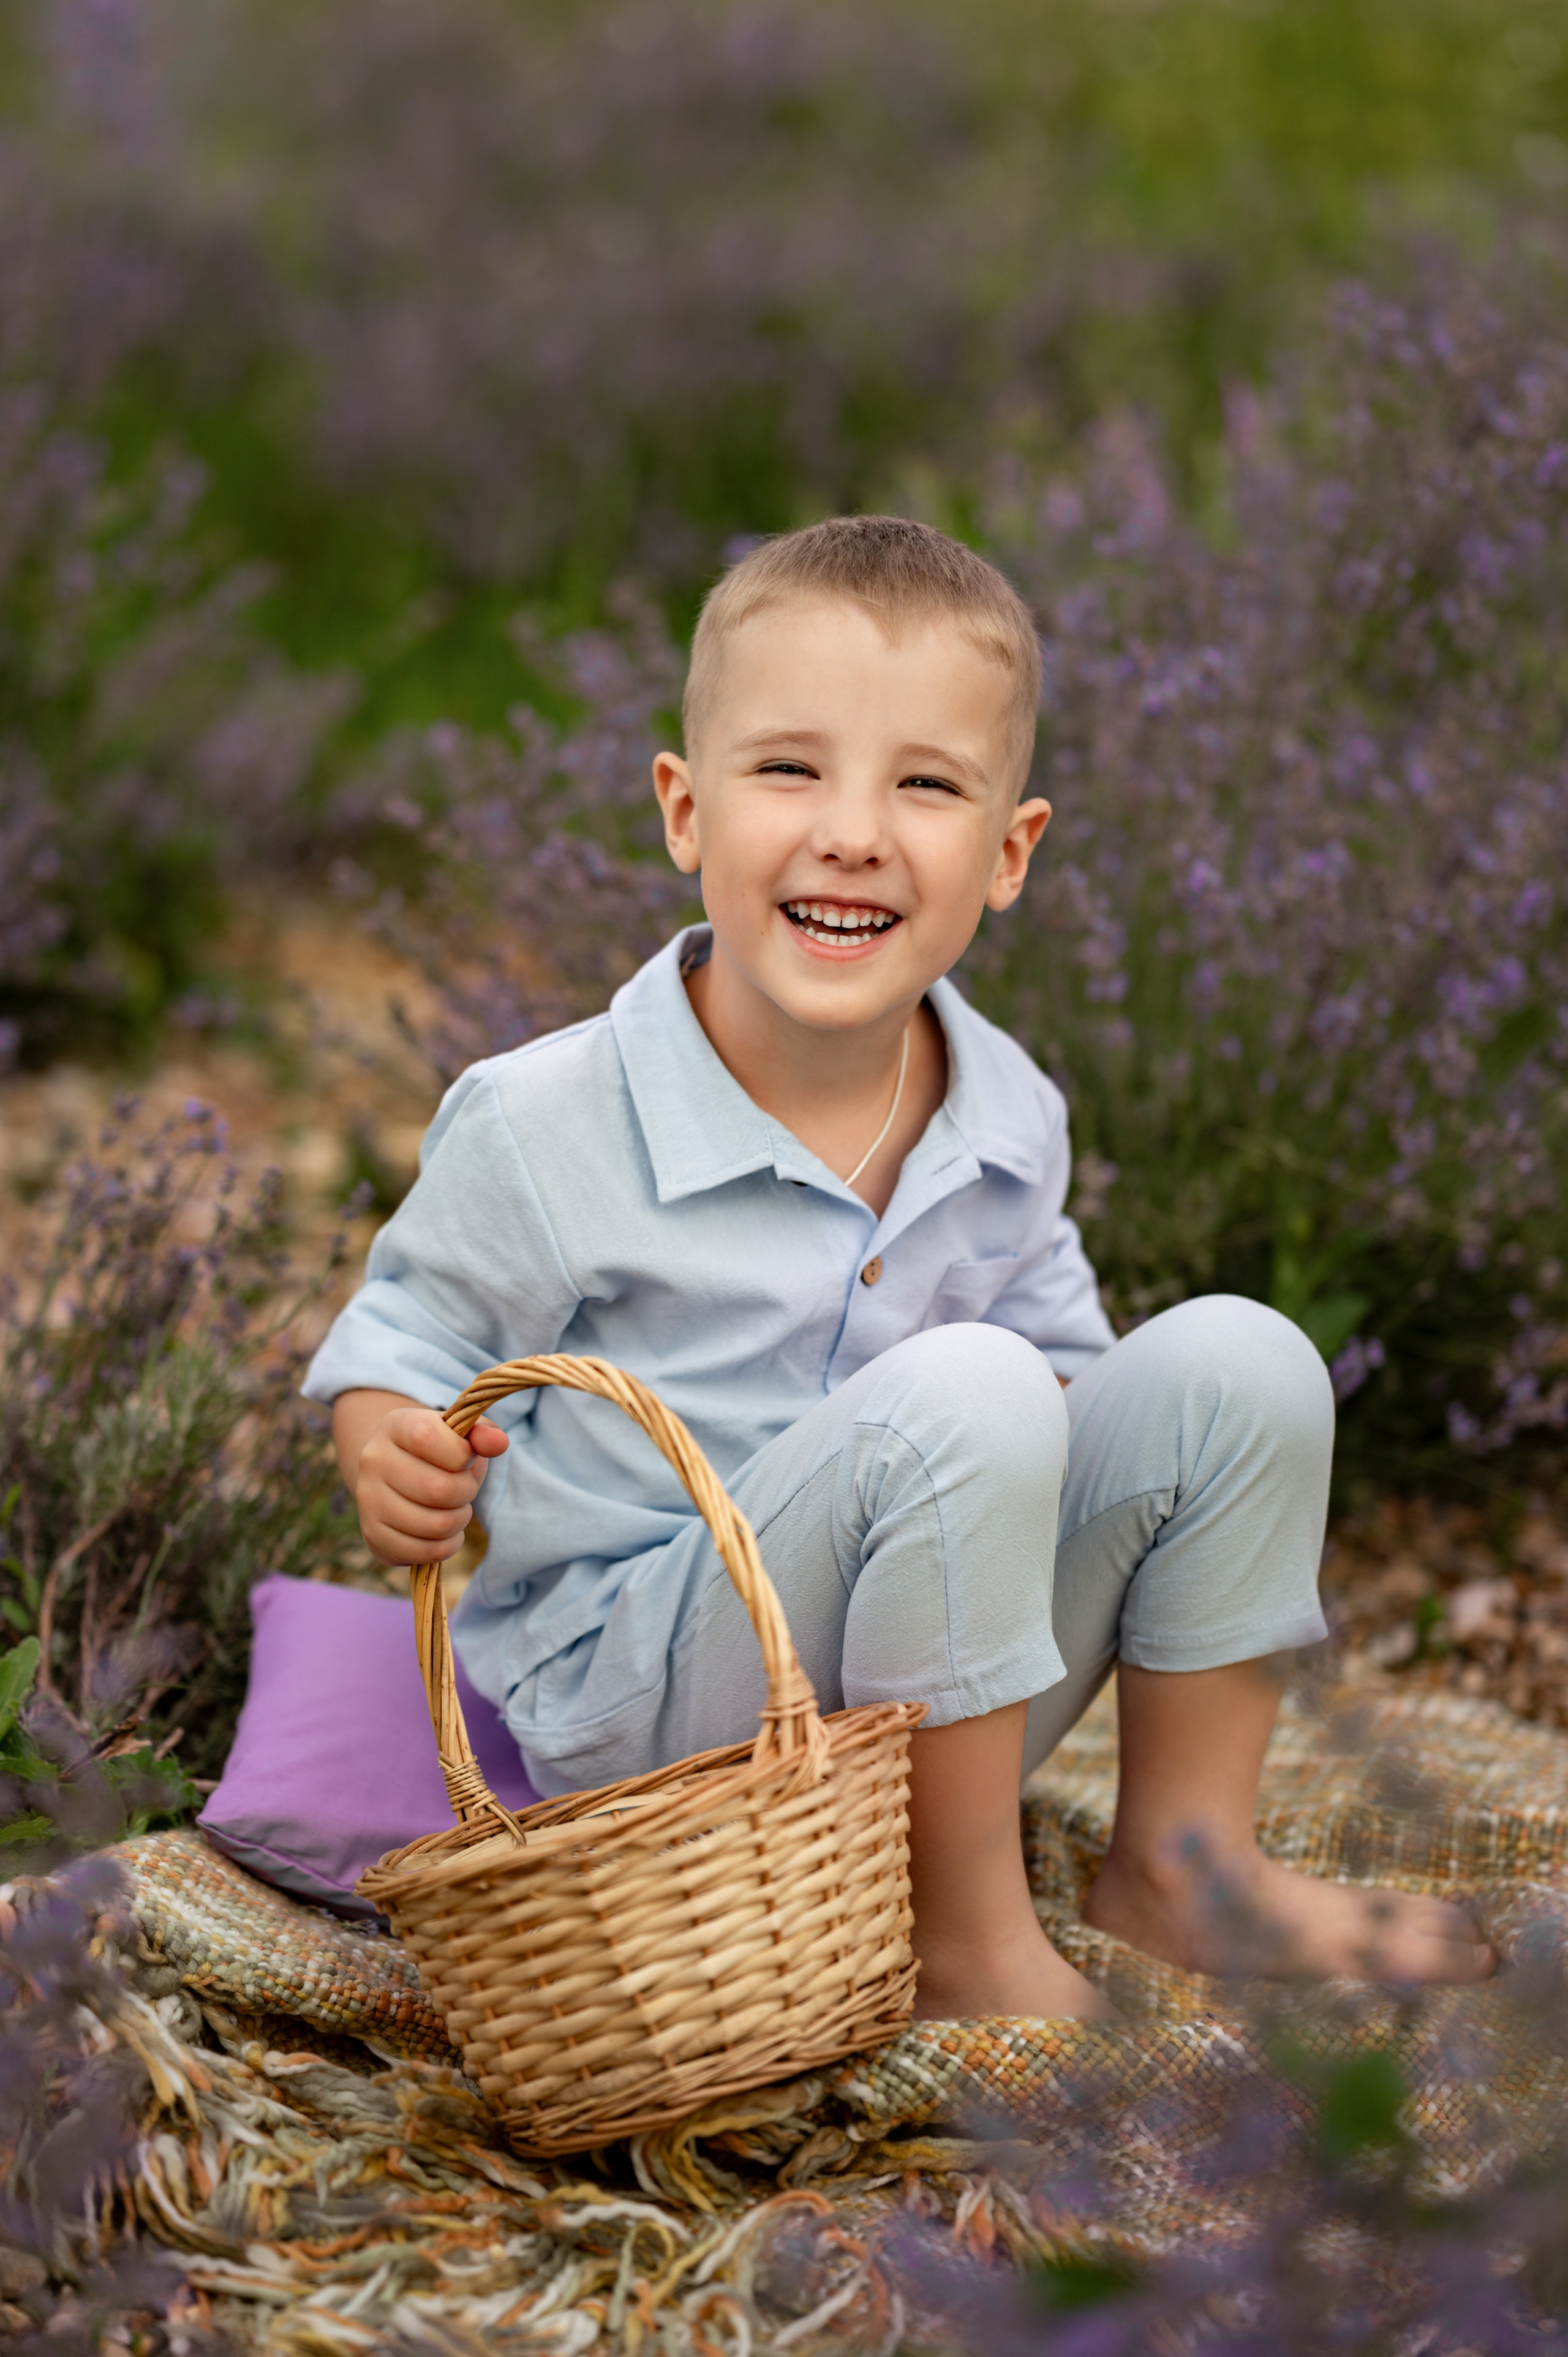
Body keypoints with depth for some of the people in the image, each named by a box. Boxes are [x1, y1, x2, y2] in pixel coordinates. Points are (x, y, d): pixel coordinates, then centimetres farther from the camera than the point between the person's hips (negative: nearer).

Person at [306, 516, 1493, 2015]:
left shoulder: (1007, 1123, 0)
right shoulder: (540, 1127, -15)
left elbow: (1052, 1340, 18)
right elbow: (407, 1333, -1)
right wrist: (390, 1449, -23)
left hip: (923, 1716, 6)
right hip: (640, 1700, -6)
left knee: (1238, 1358, -9)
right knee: (958, 1395, -32)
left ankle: (1180, 1854, 4)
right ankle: (968, 1941, -18)